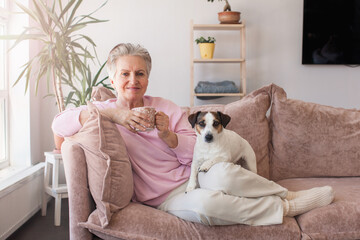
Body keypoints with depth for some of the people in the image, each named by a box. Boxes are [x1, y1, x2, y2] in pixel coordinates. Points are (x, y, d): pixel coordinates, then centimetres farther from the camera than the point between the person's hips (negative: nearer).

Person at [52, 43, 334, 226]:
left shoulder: (164, 107, 6)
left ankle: (287, 196, -9)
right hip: (165, 197, -2)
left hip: (194, 175, 2)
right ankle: (285, 208, -16)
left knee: (223, 173, -34)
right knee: (204, 203, -36)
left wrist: (167, 135, -18)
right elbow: (59, 123, -15)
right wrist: (113, 114, -23)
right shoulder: (106, 111, 2)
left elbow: (197, 152, 2)